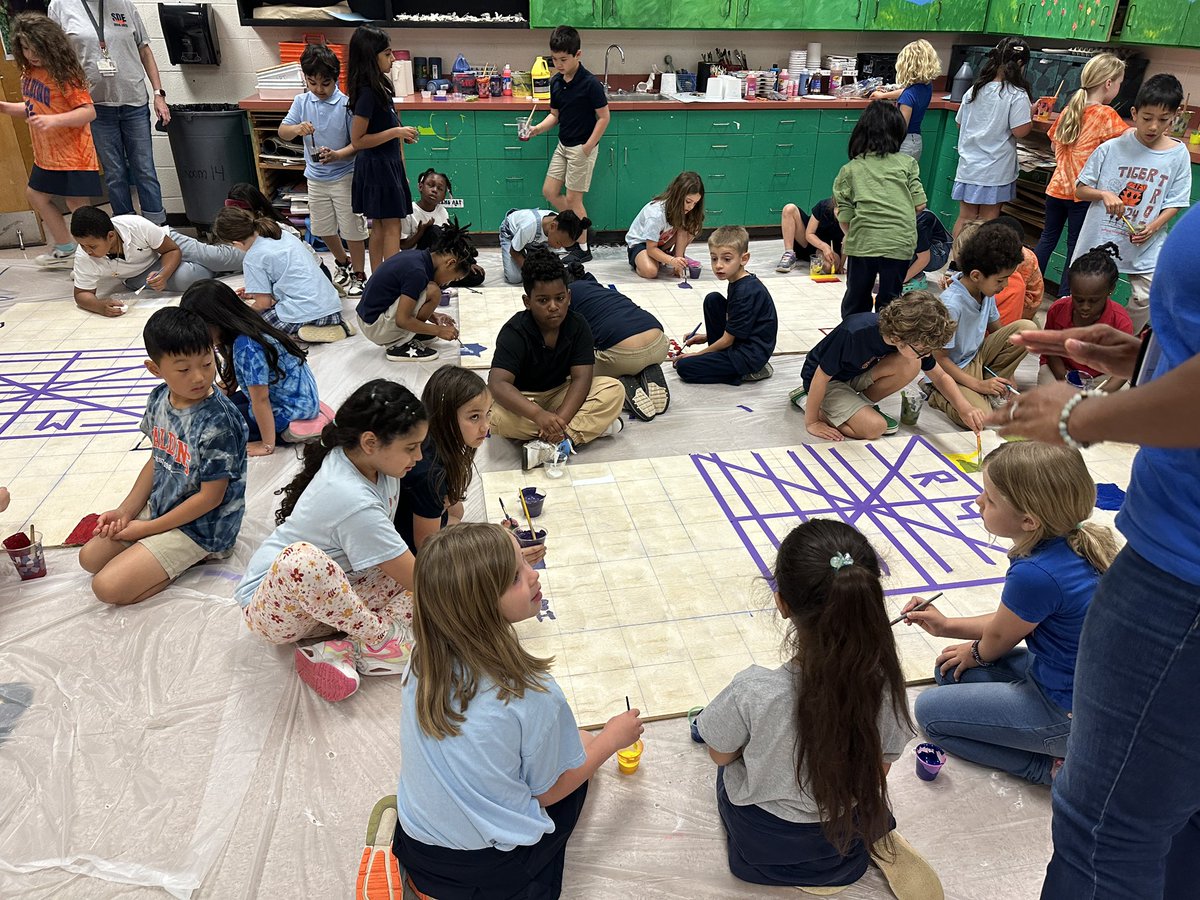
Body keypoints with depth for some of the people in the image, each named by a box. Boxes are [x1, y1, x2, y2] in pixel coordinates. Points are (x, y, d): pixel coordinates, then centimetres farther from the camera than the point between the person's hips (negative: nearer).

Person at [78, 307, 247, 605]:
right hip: (158, 507, 8)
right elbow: (157, 460, 10)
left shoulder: (218, 422, -29)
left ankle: (192, 558, 2)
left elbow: (210, 497, -22)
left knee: (108, 587, -13)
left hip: (201, 527, -8)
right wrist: (125, 511, 2)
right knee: (90, 557, 15)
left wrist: (147, 528, -14)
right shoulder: (159, 399, -5)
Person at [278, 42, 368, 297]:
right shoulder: (301, 102, 0)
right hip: (315, 178, 5)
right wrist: (297, 129, -23)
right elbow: (282, 131, -1)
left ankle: (358, 274, 20)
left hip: (344, 177, -5)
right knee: (323, 228, 18)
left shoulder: (346, 105, -13)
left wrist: (337, 155, -30)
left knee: (352, 228, 4)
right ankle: (342, 262, 41)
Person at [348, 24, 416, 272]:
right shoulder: (367, 93, -20)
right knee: (392, 226, -5)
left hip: (388, 164, 9)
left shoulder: (380, 85, 8)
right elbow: (357, 140, -20)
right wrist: (396, 132, -21)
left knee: (379, 227, 12)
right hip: (376, 167, -9)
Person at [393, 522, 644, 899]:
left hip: (414, 846, 4)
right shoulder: (532, 696, -29)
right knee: (578, 743, 17)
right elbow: (549, 791, -11)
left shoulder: (422, 660, -13)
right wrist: (612, 738, 3)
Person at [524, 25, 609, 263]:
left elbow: (604, 117, -15)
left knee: (572, 198, -2)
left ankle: (583, 249, 12)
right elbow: (555, 115, 12)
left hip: (582, 147, -8)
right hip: (563, 145, 8)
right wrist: (537, 129, -6)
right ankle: (581, 224, 28)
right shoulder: (556, 82, 3)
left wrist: (587, 148, -18)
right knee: (549, 192, 9)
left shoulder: (590, 83, -18)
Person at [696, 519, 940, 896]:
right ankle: (873, 837, 14)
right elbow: (880, 769, -9)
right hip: (845, 839, 3)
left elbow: (720, 754, -16)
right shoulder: (886, 684, -29)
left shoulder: (753, 692, -39)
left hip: (761, 845, -2)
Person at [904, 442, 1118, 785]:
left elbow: (998, 638, -10)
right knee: (949, 671, 16)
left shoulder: (1035, 574, -34)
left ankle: (1052, 766, 0)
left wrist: (973, 653, 12)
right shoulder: (1073, 543, -6)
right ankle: (1059, 748, 10)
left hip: (1068, 714, -9)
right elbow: (1018, 621, 8)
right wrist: (947, 625, 8)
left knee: (929, 710, -1)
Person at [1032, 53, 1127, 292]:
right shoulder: (1106, 115, -13)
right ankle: (1064, 299, 11)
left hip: (1057, 187, 5)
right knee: (1076, 248, 6)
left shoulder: (1069, 110, 6)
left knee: (1047, 238, 18)